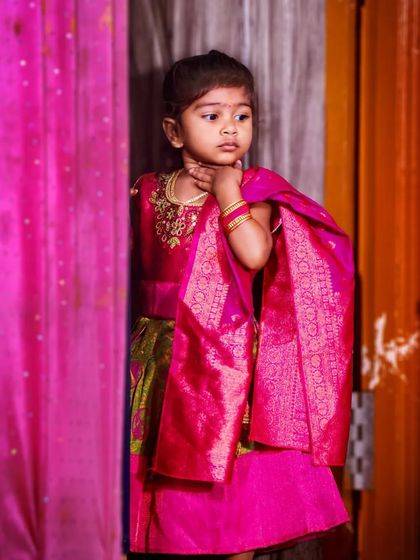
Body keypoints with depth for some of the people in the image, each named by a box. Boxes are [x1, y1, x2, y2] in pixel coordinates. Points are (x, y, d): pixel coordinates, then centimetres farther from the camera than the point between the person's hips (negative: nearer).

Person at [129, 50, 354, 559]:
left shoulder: (253, 191, -4)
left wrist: (226, 192, -16)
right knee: (160, 488, 10)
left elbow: (255, 254, -22)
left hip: (221, 355, -3)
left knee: (229, 487, 1)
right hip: (157, 354, 4)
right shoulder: (148, 193, 7)